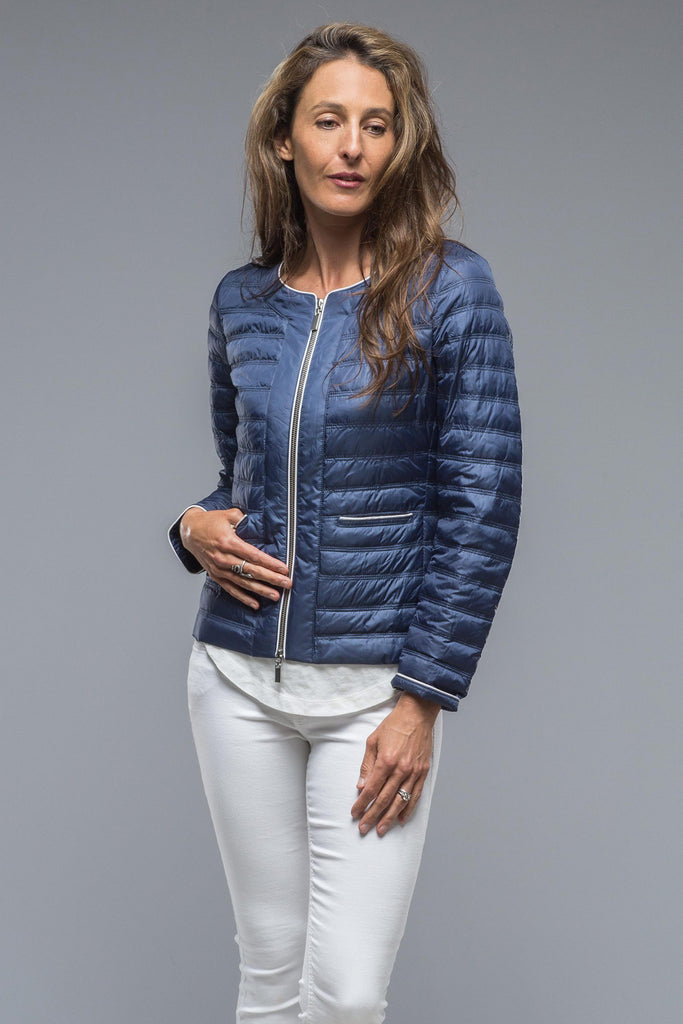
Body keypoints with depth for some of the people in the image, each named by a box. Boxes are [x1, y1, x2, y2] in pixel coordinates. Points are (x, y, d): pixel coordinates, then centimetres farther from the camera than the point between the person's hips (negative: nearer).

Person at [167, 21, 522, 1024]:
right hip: (238, 677, 4)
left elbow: (482, 507, -9)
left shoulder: (449, 288, -8)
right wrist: (197, 527, -4)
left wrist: (423, 703, -12)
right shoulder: (243, 299, 6)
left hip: (374, 685, -3)